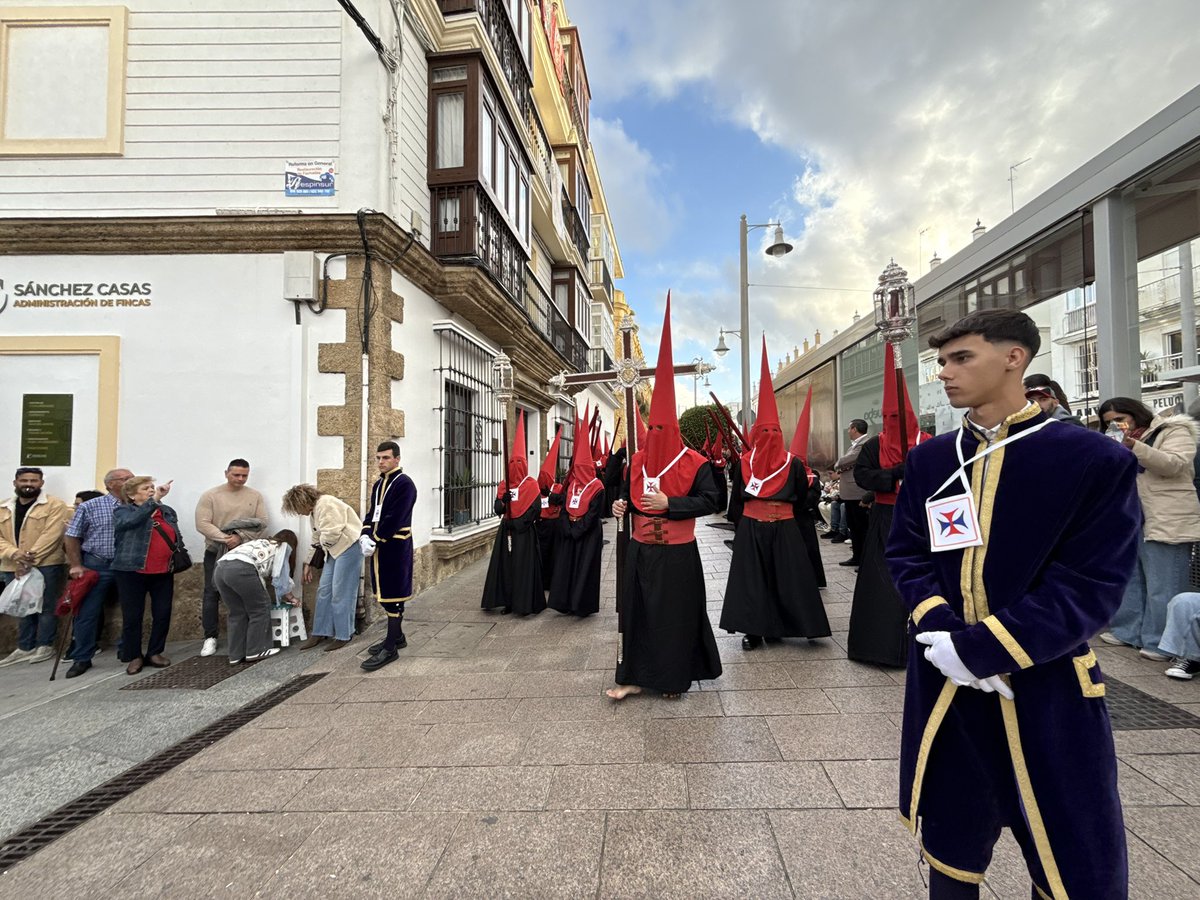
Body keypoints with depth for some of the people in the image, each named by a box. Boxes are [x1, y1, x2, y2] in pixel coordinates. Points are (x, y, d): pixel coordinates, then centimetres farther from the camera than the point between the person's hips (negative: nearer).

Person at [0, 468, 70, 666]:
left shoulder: (55, 505, -5)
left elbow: (51, 535, -13)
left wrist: (29, 560, -19)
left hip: (47, 565, -5)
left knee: (45, 606, 2)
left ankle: (45, 646, 13)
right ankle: (25, 647, 23)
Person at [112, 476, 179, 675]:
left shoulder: (168, 511, 11)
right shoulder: (123, 511, -2)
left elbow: (177, 538, 19)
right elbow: (132, 520, -26)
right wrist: (155, 500, -33)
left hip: (163, 573, 4)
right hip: (131, 572, -4)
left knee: (163, 614, 6)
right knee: (132, 616, 5)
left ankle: (155, 653, 21)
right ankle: (134, 656, 19)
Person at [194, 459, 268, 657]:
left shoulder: (255, 496, 2)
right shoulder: (210, 495, -3)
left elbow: (262, 523, -4)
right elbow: (202, 524, -11)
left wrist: (240, 536, -19)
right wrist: (225, 539, -22)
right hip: (216, 552, -1)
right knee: (211, 594, 2)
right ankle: (210, 637, 14)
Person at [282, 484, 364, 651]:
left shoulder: (325, 504, -15)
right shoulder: (313, 512, 19)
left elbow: (331, 534, -22)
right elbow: (317, 540, 26)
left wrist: (322, 543, -1)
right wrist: (309, 563, 25)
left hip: (349, 547, -10)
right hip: (334, 550, 10)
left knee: (341, 593, -4)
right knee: (323, 590, 9)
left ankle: (343, 635, 7)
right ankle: (320, 632, 20)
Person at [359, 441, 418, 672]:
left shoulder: (404, 483, -13)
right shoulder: (378, 484, 14)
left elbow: (394, 519, -18)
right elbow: (372, 514, 12)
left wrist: (375, 541, -16)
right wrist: (365, 536, -5)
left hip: (395, 548, -9)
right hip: (379, 546, 9)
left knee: (393, 595, -2)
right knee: (385, 593, 16)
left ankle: (391, 648, 5)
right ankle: (397, 635, 32)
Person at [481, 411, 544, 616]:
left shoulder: (531, 484, -6)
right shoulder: (503, 485, 8)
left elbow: (536, 510, -11)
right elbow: (498, 510, 3)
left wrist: (518, 523, -15)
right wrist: (503, 500, -18)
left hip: (524, 532, -5)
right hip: (506, 531, 5)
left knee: (524, 567, -2)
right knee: (505, 565, 7)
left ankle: (525, 604, 7)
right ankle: (508, 601, 17)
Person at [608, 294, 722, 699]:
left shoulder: (693, 462, -10)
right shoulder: (637, 460, 6)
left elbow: (709, 500, -13)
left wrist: (670, 503, -22)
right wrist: (621, 504, -3)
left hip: (676, 552, -5)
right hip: (640, 548, 5)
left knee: (674, 611, 5)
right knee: (636, 608, 8)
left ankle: (674, 677, 22)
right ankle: (635, 676, 19)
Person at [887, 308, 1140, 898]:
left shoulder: (1096, 460, -10)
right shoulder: (928, 460, 2)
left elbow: (1091, 585, -15)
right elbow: (906, 553, 3)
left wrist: (979, 649, -20)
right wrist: (939, 630, -14)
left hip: (1044, 684, -3)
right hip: (943, 678, 3)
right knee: (950, 834, 21)